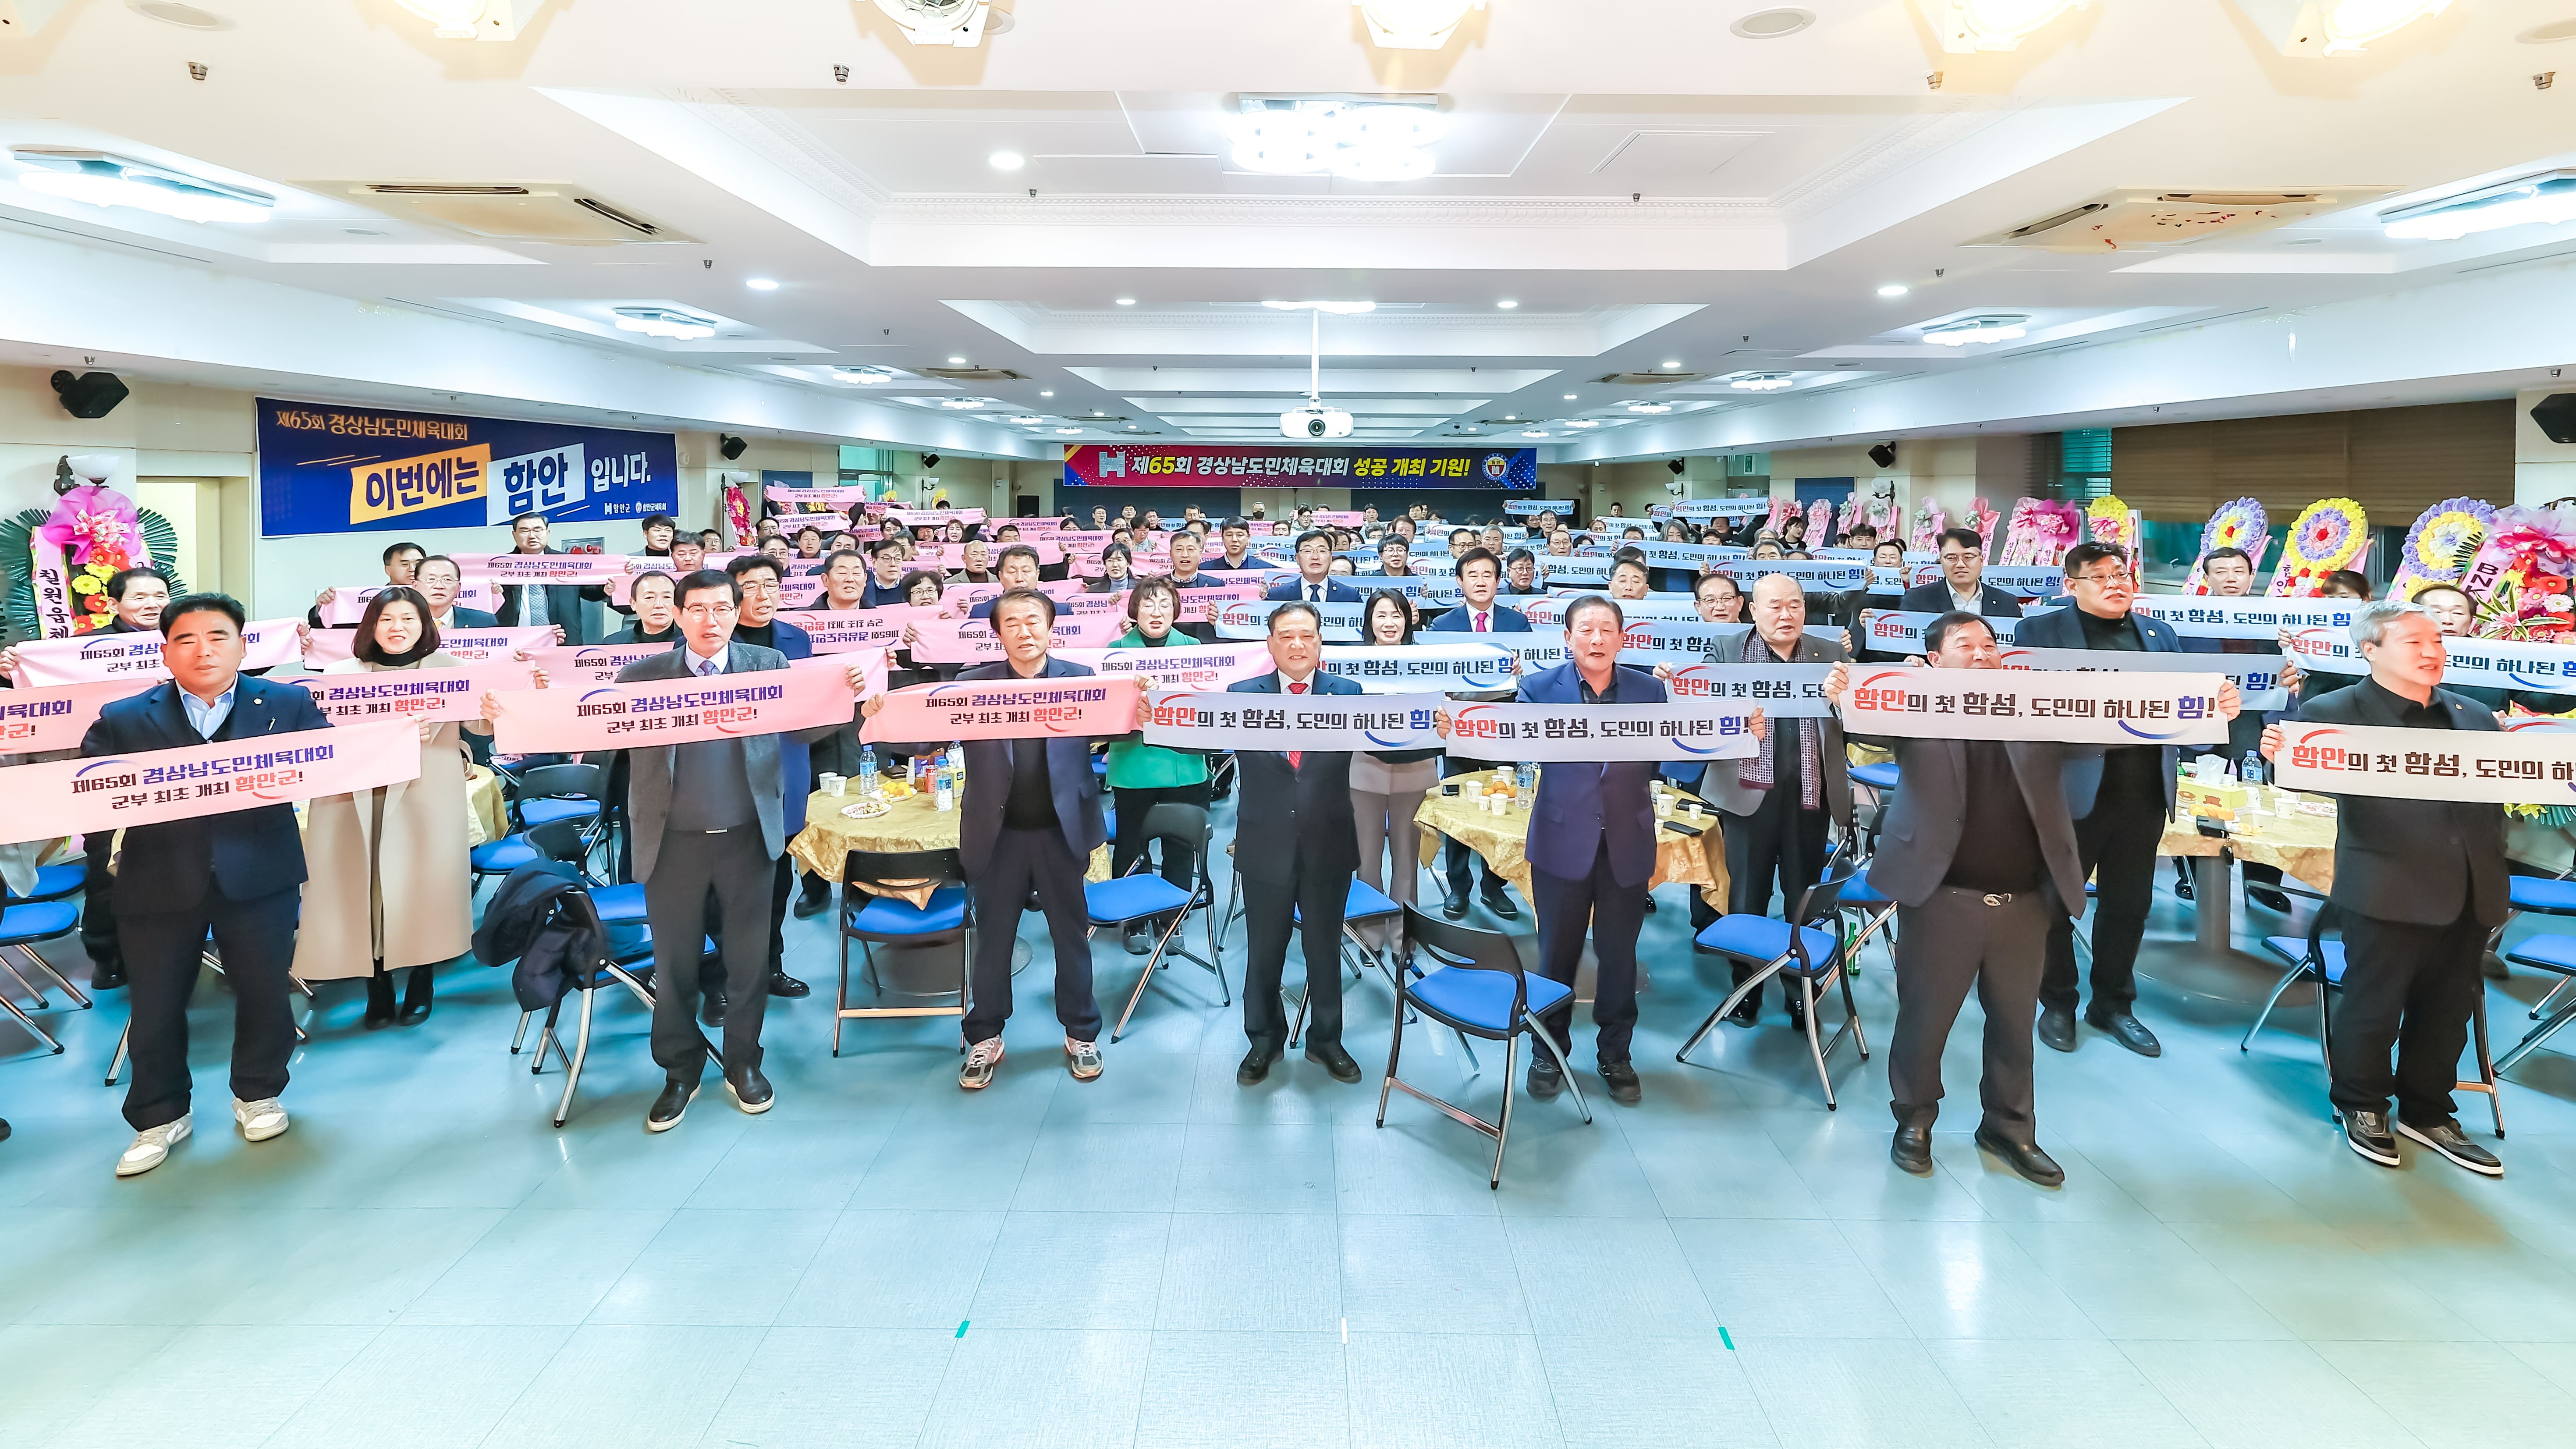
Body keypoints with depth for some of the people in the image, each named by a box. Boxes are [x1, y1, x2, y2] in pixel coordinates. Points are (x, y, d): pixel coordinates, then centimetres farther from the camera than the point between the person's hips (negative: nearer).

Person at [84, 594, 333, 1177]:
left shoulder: (289, 705, 5)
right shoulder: (123, 720, 7)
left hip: (258, 875, -1)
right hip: (160, 882, 1)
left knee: (265, 992, 6)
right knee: (155, 1006, 8)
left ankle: (257, 1094, 30)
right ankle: (160, 1117, 28)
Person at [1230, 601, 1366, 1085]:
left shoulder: (1348, 692, -1)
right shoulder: (1242, 694, -3)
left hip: (1329, 846, 0)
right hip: (1267, 846, 0)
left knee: (1325, 949, 15)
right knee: (1264, 952, 13)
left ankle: (1325, 1039, 35)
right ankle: (1264, 1041, 34)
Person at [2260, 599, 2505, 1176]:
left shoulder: (2476, 717, 14)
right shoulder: (2335, 711, -5)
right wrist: (2277, 754, -37)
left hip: (2469, 894, 6)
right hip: (2389, 891, -5)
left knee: (2449, 1008, 15)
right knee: (2373, 1004, 5)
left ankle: (2427, 1112, 31)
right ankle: (2361, 1107, 24)